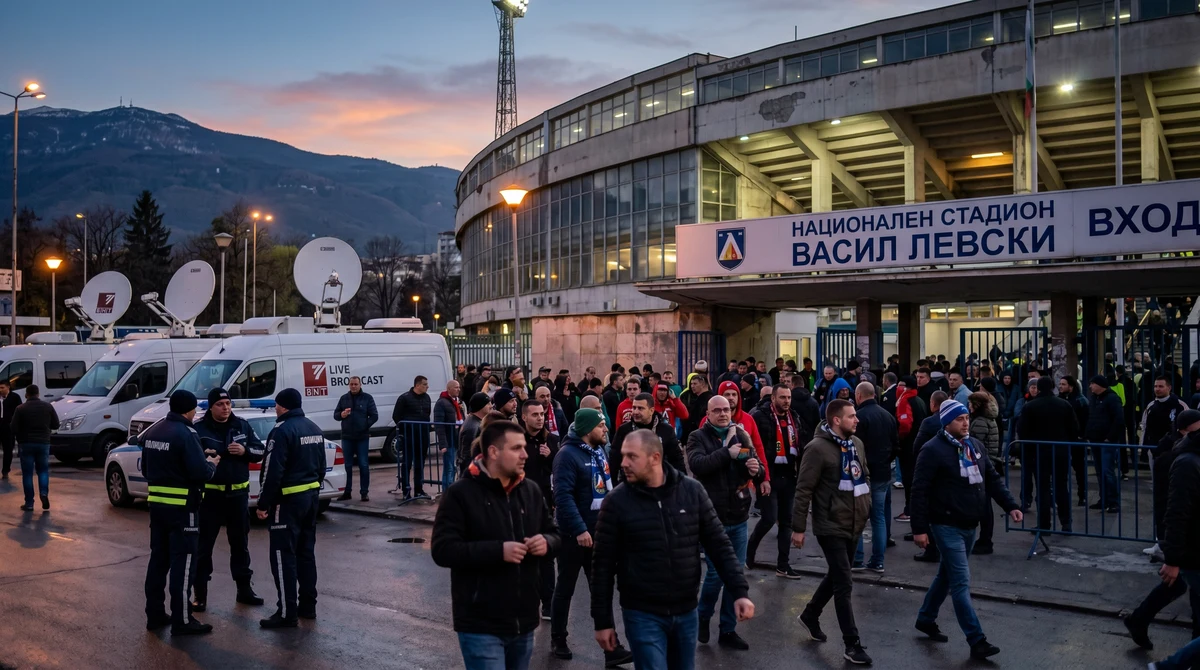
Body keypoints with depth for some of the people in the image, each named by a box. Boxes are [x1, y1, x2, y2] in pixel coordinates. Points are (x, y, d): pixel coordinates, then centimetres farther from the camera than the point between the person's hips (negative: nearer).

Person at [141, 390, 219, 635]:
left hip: (157, 503, 8)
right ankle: (181, 621, 1)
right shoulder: (185, 433, -18)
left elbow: (145, 468, 17)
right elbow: (199, 472, -22)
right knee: (182, 561, -2)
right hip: (181, 506, -8)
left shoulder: (153, 431, 8)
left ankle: (154, 614, 22)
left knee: (158, 558, 15)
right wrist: (212, 464, -2)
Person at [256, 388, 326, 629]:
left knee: (283, 555, -4)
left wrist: (263, 503, -13)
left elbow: (273, 472, -19)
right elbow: (321, 466, 17)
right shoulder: (314, 429, 12)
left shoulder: (283, 431, -16)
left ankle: (287, 613, -3)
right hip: (311, 495, 9)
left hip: (288, 499, -9)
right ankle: (307, 605, 20)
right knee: (306, 552, 15)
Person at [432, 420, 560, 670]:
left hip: (523, 622, 6)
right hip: (481, 626, -6)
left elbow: (554, 534, 16)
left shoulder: (531, 490, 7)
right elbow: (443, 550, -17)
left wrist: (547, 542, -9)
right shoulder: (460, 494, -11)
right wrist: (498, 551, -25)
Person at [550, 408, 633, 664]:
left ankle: (611, 647, 15)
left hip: (599, 531, 7)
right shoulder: (568, 454, -17)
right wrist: (579, 529, -29)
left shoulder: (599, 451, 8)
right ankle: (558, 641, 26)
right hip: (574, 534, -7)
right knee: (565, 589, 9)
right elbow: (563, 496, -25)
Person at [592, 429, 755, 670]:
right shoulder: (616, 502, -9)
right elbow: (603, 565, -5)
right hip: (643, 615, -3)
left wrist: (740, 591, -7)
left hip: (686, 612, 3)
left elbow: (719, 544, 1)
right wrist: (602, 621, -4)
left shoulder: (693, 491, -4)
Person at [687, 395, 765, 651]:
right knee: (716, 573, -1)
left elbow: (759, 472, 6)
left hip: (738, 517, 5)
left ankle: (728, 630, 22)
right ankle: (703, 616, 26)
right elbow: (697, 464, -24)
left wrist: (756, 470, -17)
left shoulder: (742, 435, 7)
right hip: (712, 517, -4)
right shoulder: (698, 437, -5)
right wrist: (727, 453, -22)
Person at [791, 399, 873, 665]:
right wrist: (798, 527, -15)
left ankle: (810, 615, 41)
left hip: (853, 524, 8)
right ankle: (852, 644, 8)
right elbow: (803, 490, -16)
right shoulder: (818, 448, -18)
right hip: (831, 526, -8)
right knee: (844, 584, -3)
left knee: (836, 577, 20)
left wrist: (866, 505, 14)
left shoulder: (856, 443, 5)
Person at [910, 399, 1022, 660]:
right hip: (947, 526, -8)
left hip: (970, 525, 8)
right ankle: (977, 641, -5)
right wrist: (920, 528, -18)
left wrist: (1010, 505, -1)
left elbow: (992, 479, 13)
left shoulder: (975, 446, 8)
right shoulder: (933, 450, -15)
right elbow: (920, 491, -16)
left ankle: (926, 619, 36)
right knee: (961, 582, -8)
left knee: (947, 575, 19)